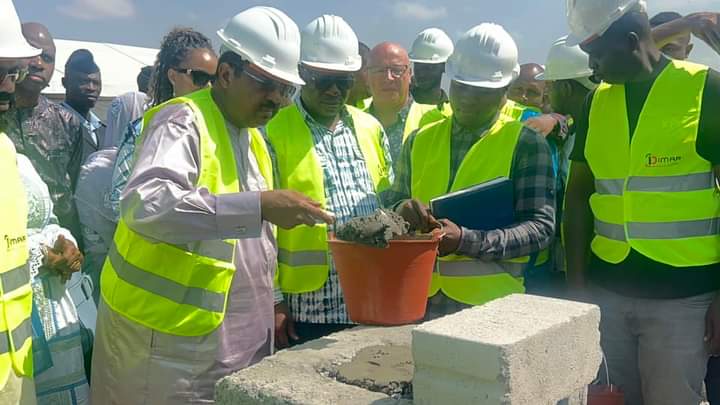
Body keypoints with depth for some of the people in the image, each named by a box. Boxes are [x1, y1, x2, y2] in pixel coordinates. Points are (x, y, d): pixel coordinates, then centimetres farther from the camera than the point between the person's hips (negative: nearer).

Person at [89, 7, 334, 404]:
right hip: (174, 338, -7)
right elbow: (144, 206, -33)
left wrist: (266, 305, 14)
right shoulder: (182, 122, -15)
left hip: (240, 331, 8)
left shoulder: (252, 135, 12)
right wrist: (258, 205, -37)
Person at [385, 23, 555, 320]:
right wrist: (402, 211, -9)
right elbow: (392, 210, 14)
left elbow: (540, 227, -9)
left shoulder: (526, 144, -3)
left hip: (495, 303, -3)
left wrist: (466, 240, -21)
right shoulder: (419, 141, 9)